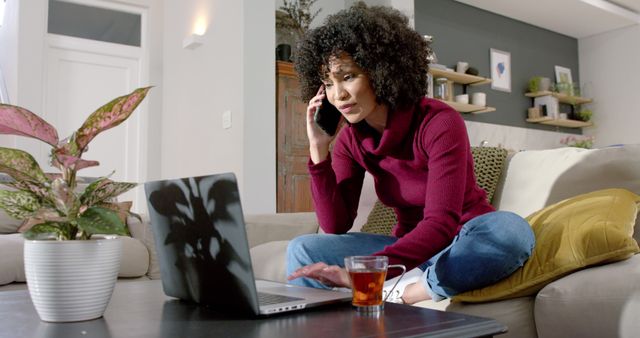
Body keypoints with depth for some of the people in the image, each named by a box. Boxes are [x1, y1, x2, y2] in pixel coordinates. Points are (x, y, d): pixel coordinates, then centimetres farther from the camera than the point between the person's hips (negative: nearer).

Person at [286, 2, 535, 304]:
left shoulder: (440, 123, -21)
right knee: (302, 251, -14)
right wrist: (319, 151, -17)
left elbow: (442, 224, -31)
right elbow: (335, 226, -7)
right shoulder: (351, 139, -3)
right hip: (411, 248, 4)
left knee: (509, 228, -39)